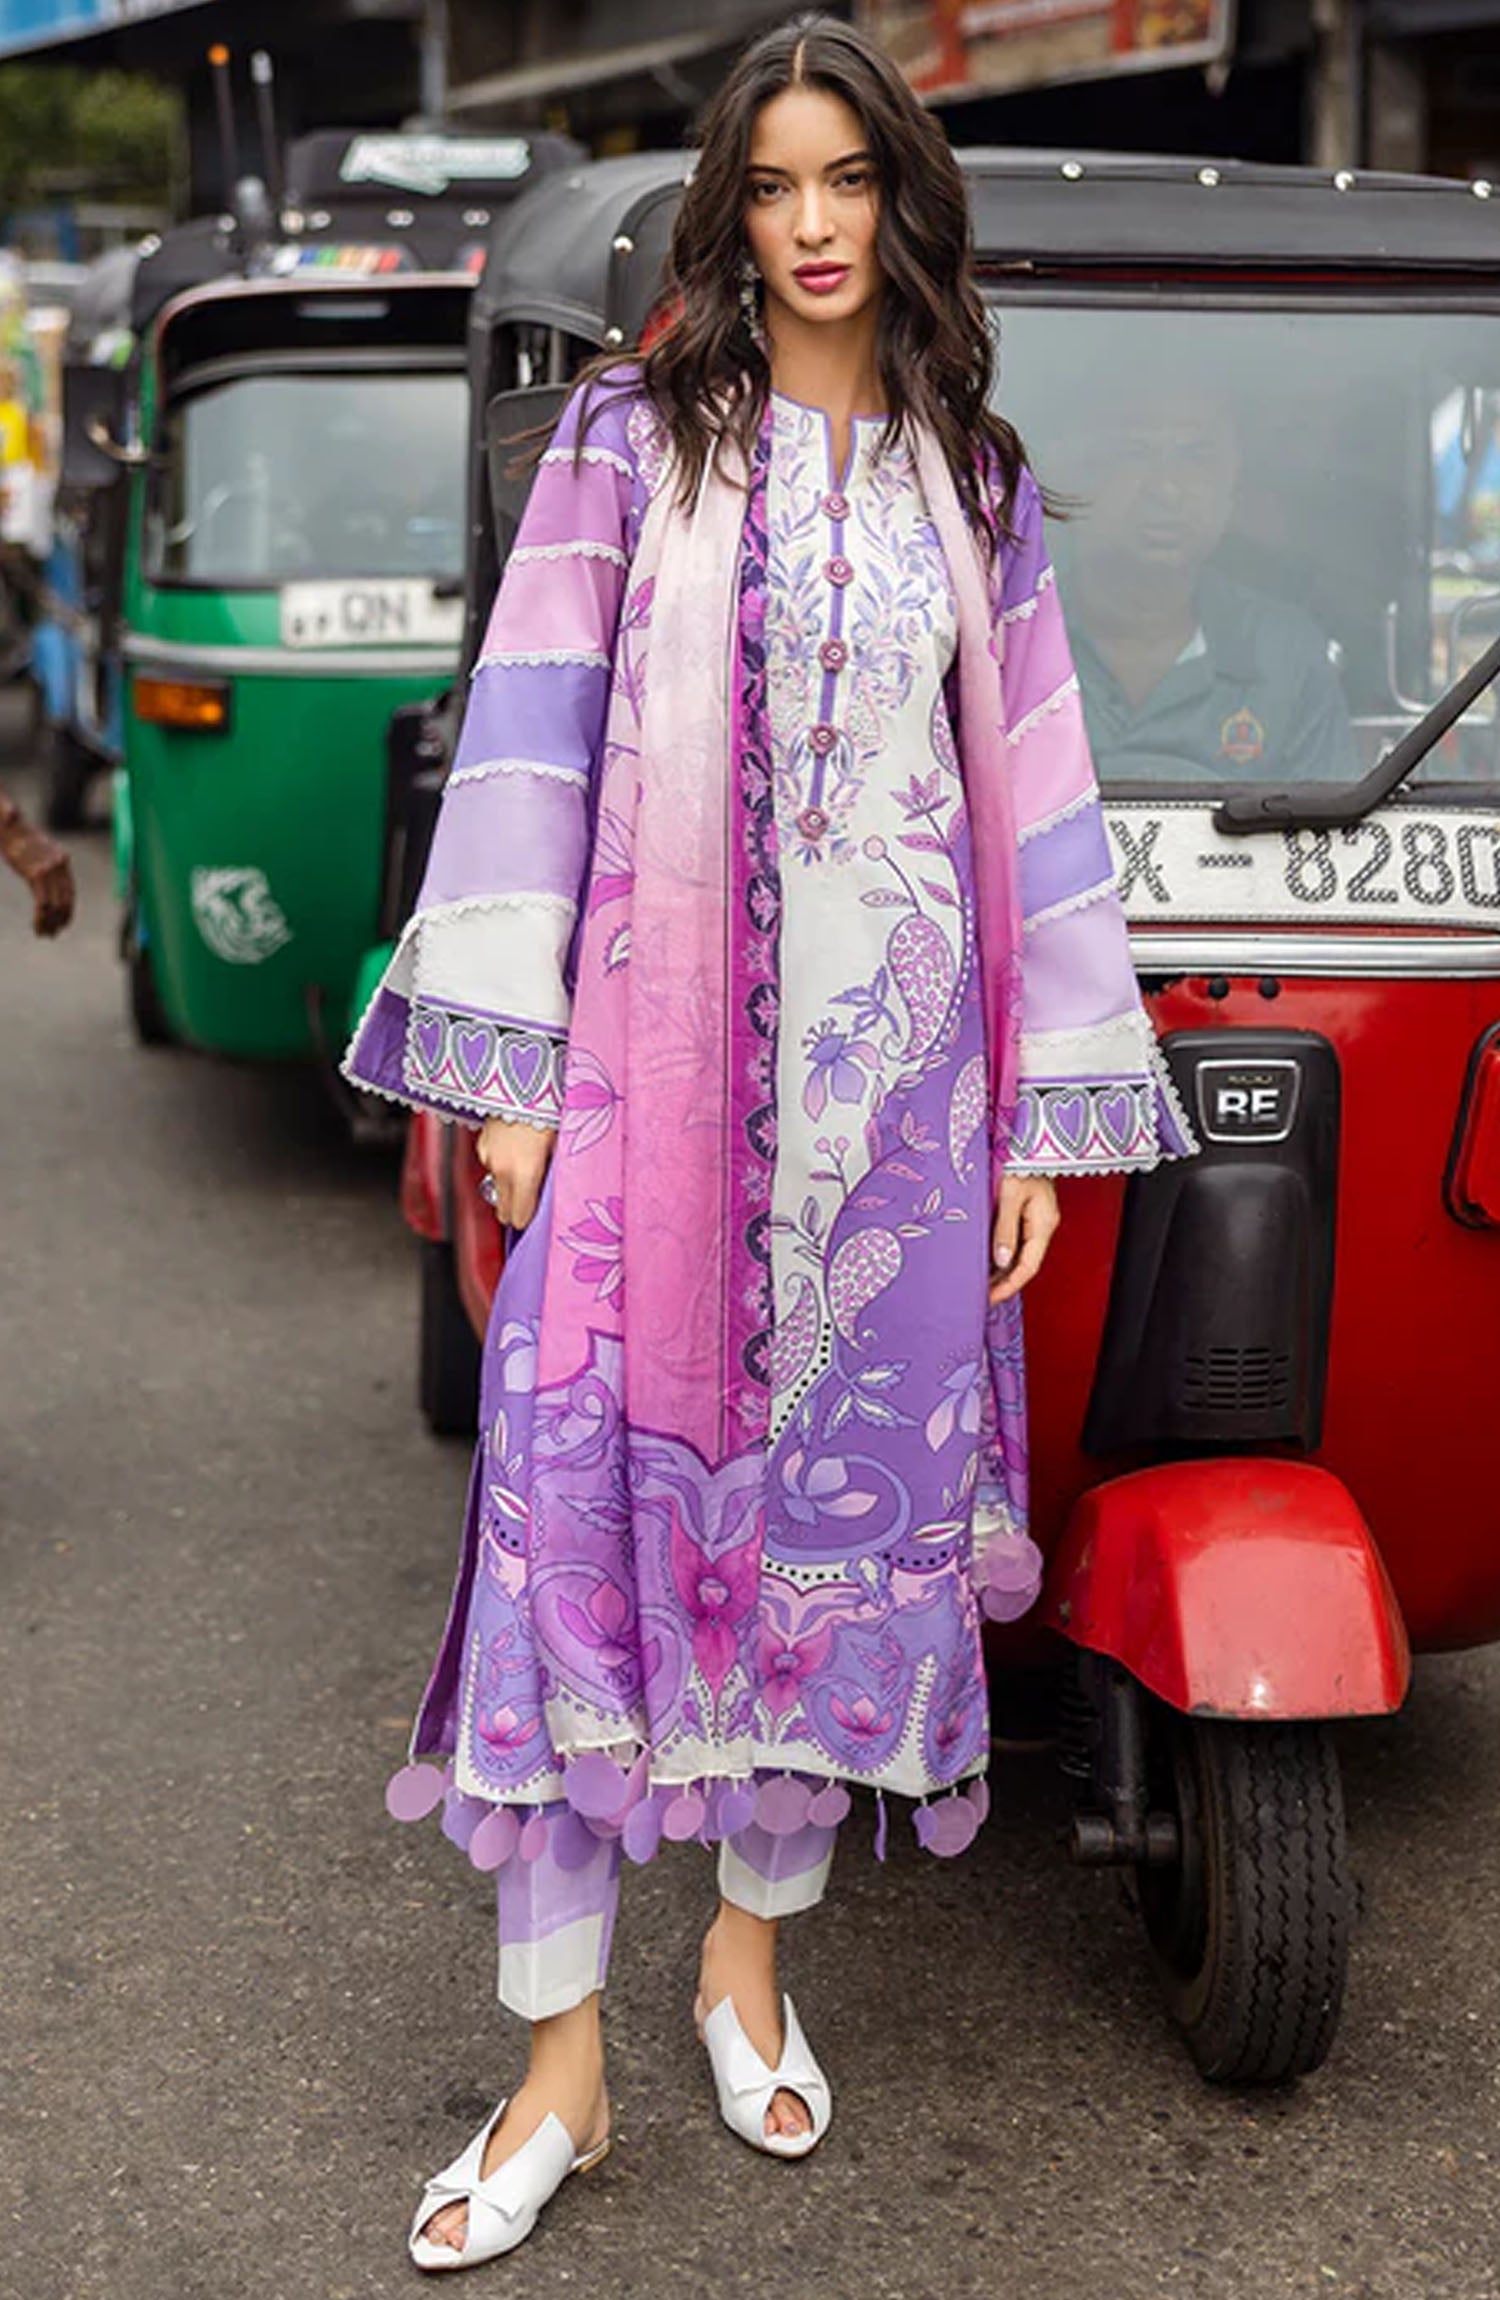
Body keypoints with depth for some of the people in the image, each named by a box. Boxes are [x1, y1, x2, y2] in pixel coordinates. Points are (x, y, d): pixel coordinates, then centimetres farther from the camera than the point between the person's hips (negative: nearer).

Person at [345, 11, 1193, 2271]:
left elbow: (1033, 791, 11)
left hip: (897, 1063, 3)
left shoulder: (972, 476, 12)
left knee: (845, 1491, 7)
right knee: (590, 1488, -6)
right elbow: (533, 734, -1)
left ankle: (752, 1947, 26)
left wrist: (1038, 1113, 7)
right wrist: (509, 1068, -8)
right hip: (653, 1046, -2)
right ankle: (561, 2058, 2)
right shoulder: (635, 433, 4)